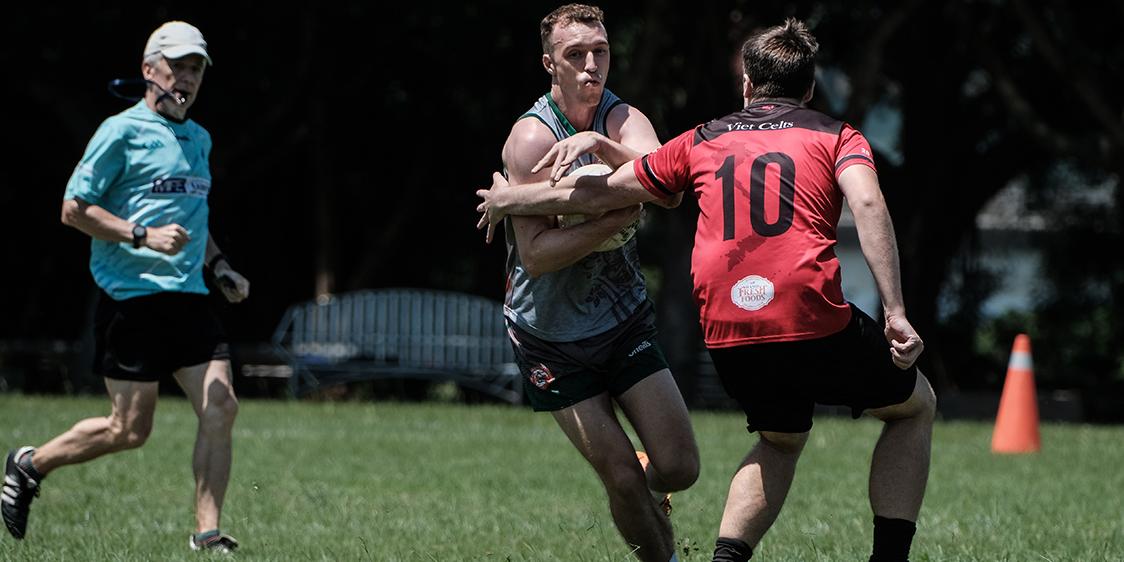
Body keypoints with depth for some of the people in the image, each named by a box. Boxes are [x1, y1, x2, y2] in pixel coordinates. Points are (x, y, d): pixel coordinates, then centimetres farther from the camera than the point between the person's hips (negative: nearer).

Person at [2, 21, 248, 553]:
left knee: (220, 409, -8)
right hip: (131, 297, -7)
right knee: (129, 429, -5)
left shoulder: (199, 139, 18)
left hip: (188, 297, 7)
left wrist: (220, 267, 17)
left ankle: (207, 534, -4)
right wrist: (144, 236, -17)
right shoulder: (122, 131, -6)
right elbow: (74, 209, -8)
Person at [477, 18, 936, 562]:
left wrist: (506, 199, 43)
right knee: (916, 407, 22)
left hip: (726, 339, 4)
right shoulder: (836, 136, 13)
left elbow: (597, 194, 26)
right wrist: (894, 312, -14)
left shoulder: (703, 142, 21)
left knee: (782, 439, 32)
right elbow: (867, 202, -8)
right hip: (815, 323, -4)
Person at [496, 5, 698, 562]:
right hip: (551, 337, -4)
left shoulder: (623, 120, -5)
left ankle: (639, 483, 31)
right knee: (624, 479, -9)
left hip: (625, 321, 4)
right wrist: (616, 219, -30)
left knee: (678, 468, -4)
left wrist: (599, 144, -38)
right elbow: (535, 256, -23)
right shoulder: (531, 138, -17)